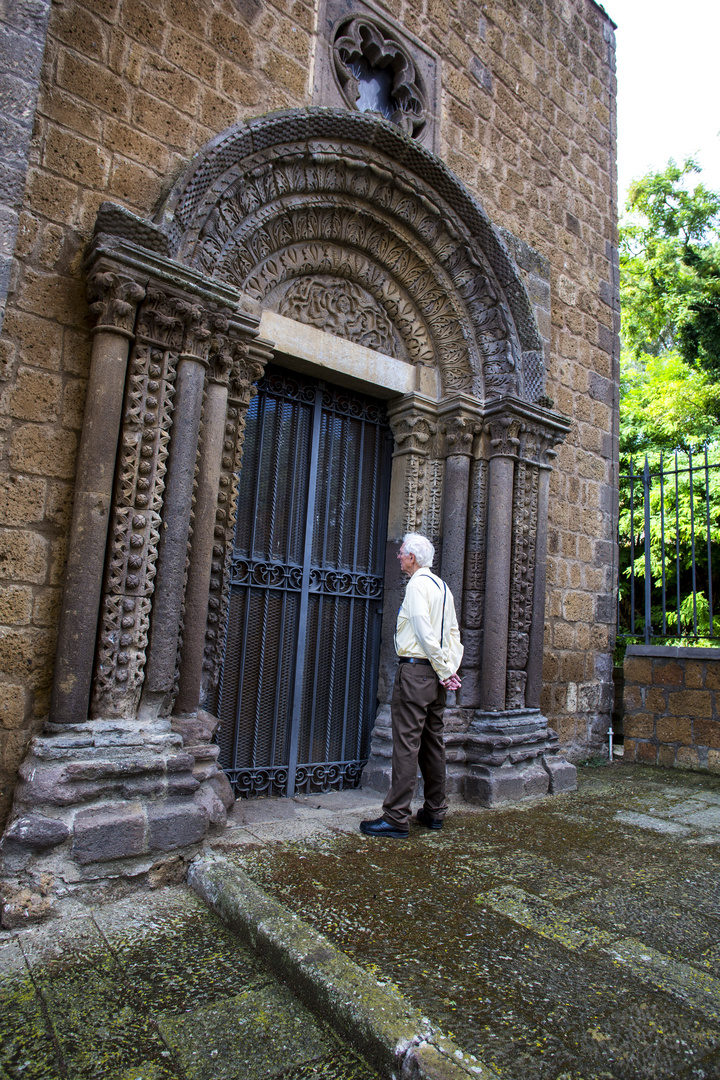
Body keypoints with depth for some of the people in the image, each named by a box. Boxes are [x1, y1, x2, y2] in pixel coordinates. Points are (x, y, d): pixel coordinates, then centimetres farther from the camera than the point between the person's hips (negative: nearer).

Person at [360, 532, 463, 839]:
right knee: (433, 743, 14)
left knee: (407, 744, -7)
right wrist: (451, 667, 9)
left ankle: (396, 818, -2)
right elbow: (453, 631, 14)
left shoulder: (417, 584, -10)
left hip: (415, 670, -9)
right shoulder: (442, 586, 16)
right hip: (436, 674, 9)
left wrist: (443, 670, -11)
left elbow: (425, 632, -17)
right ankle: (435, 812, 22)